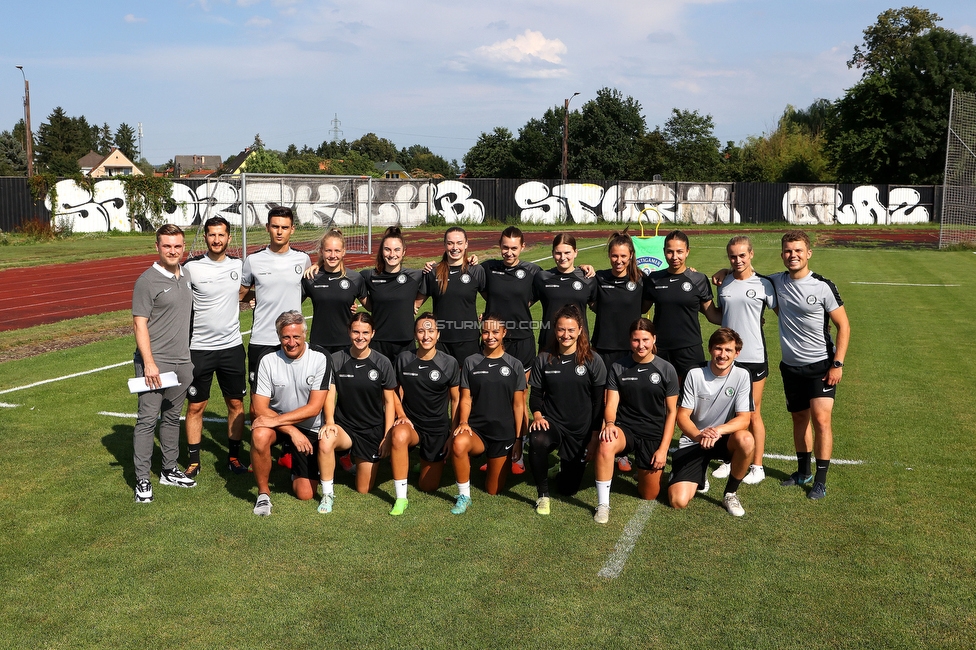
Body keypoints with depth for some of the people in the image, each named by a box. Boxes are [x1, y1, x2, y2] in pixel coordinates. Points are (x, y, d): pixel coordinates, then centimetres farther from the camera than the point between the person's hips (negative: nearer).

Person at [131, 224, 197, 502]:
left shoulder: (186, 276, 12)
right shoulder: (147, 281, -10)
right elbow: (139, 324, -12)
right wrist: (149, 362, -18)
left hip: (182, 362, 7)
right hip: (154, 362, -7)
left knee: (172, 417, 15)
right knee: (147, 419, -4)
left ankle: (169, 470, 26)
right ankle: (142, 480, 1)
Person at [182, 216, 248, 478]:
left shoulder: (239, 265, 2)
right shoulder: (191, 267, -8)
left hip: (232, 346, 3)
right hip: (198, 348, -3)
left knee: (236, 403, 8)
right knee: (195, 406, 4)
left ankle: (234, 457, 21)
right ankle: (193, 461, 15)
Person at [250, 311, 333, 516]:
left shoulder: (320, 358, -14)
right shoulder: (269, 360, -11)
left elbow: (314, 407, -18)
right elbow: (259, 407, -13)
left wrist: (275, 420, -26)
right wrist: (292, 431, -24)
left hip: (309, 428, 0)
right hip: (276, 422, 1)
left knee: (305, 494, -6)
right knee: (260, 435, -36)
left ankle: (295, 464, 29)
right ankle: (263, 493, -14)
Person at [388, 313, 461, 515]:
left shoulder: (449, 363, -8)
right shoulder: (404, 359, -5)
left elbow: (456, 400, 1)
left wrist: (453, 434, -2)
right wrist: (401, 415, -12)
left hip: (438, 429, 0)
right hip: (411, 424, 0)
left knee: (428, 486, 3)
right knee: (399, 435, -39)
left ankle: (436, 462, 41)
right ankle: (401, 498, -26)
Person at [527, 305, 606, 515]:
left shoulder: (593, 361, -6)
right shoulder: (544, 359, -2)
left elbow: (599, 401, -4)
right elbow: (536, 393, 5)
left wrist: (595, 436, -6)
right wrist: (537, 415, -15)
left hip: (581, 430, 0)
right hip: (551, 421, 0)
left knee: (568, 488, 7)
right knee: (537, 441, -38)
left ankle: (569, 463, 44)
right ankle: (543, 495, -17)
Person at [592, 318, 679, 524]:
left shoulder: (666, 370, -2)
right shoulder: (617, 368, -1)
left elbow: (672, 411, 1)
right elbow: (611, 404, -5)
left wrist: (663, 448, -6)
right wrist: (609, 423, -29)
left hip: (653, 436, 1)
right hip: (625, 429, -1)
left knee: (649, 495, 5)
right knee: (605, 445, -37)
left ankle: (646, 470, 41)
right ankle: (603, 505, -24)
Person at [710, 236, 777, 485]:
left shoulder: (763, 284, -5)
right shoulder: (723, 284, 6)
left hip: (754, 357, -4)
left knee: (752, 414, 4)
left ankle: (757, 466, 15)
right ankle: (731, 461, 25)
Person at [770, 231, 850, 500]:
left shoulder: (823, 286, -11)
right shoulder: (776, 282, 0)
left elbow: (843, 325, -6)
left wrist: (838, 363, -11)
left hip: (821, 364, -4)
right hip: (791, 365, 4)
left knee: (821, 418, -12)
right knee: (799, 418, 14)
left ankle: (820, 481, -4)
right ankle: (803, 472, 28)